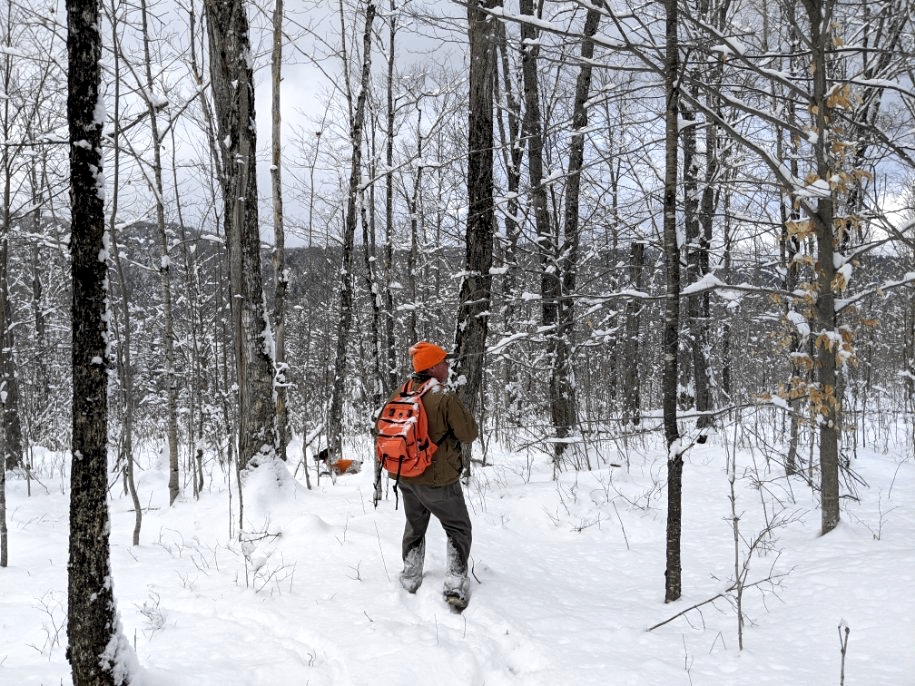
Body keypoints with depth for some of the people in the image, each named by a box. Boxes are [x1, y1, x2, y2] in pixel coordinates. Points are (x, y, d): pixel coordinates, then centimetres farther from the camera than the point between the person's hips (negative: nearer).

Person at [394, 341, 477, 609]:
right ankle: (455, 586, -2)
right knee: (458, 530, 9)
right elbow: (469, 434, -14)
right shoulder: (445, 398, -22)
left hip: (407, 478, 6)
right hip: (439, 480, -6)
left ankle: (409, 580, 32)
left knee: (415, 527, 25)